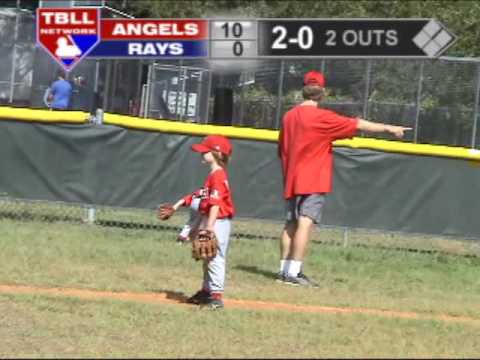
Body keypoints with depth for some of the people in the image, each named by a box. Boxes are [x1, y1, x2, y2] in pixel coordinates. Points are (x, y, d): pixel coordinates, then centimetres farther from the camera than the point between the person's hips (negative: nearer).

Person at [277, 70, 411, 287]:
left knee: (290, 224, 12)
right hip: (313, 180, -7)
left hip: (291, 180, 7)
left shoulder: (289, 116, 9)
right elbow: (358, 125, -11)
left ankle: (284, 270, 13)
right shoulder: (321, 117, -12)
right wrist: (388, 129, -4)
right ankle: (294, 272, -16)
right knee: (305, 223, -10)